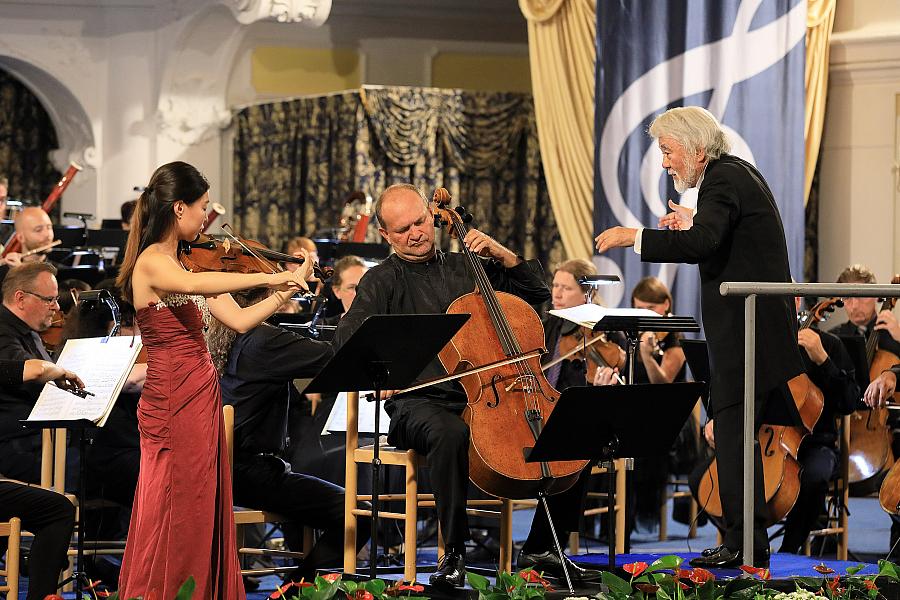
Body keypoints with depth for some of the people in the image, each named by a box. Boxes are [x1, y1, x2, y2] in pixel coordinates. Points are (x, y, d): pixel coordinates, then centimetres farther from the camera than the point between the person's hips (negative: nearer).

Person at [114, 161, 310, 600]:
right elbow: (189, 284, -37)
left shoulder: (188, 262, 13)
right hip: (174, 402, -9)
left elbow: (239, 320, 11)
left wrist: (287, 290, 4)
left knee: (204, 512, 11)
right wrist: (267, 277, -36)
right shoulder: (151, 262, -14)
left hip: (202, 398, 9)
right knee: (178, 514, -3)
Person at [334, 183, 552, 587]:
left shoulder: (466, 268, 19)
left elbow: (538, 292, 24)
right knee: (450, 435, -40)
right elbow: (346, 344, -6)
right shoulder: (383, 281, 8)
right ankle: (454, 553, -28)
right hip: (421, 401, -4)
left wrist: (501, 254, 9)